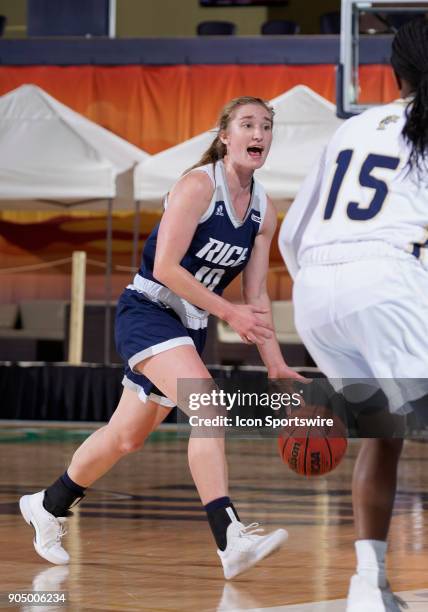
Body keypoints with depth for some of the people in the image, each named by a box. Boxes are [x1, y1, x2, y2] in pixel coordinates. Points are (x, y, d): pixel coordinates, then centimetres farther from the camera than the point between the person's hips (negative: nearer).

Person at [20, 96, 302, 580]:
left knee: (128, 437, 15)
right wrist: (227, 312, -23)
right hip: (146, 313, -8)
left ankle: (48, 507, 37)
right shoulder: (198, 185, -15)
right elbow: (165, 267, -21)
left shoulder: (264, 211, 5)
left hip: (190, 327, 8)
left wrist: (275, 365, 0)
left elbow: (255, 296, 8)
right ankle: (231, 540, -36)